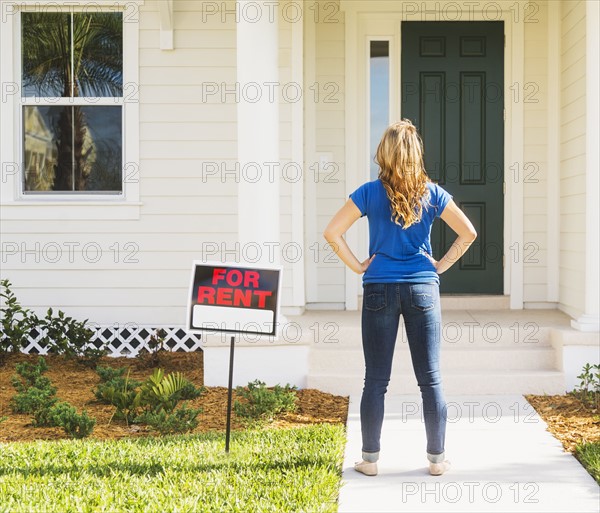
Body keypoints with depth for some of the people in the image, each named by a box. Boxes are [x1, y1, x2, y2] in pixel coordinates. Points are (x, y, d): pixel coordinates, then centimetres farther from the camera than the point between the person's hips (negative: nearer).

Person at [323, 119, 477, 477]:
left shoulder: (370, 192, -2)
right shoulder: (431, 193, 1)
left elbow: (332, 232, -6)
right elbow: (468, 233, 1)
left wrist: (358, 266, 0)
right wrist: (441, 266, 6)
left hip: (379, 289, 0)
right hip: (422, 289, 1)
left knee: (376, 380, 5)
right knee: (430, 378, 6)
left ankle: (370, 459, 10)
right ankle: (437, 458, 12)